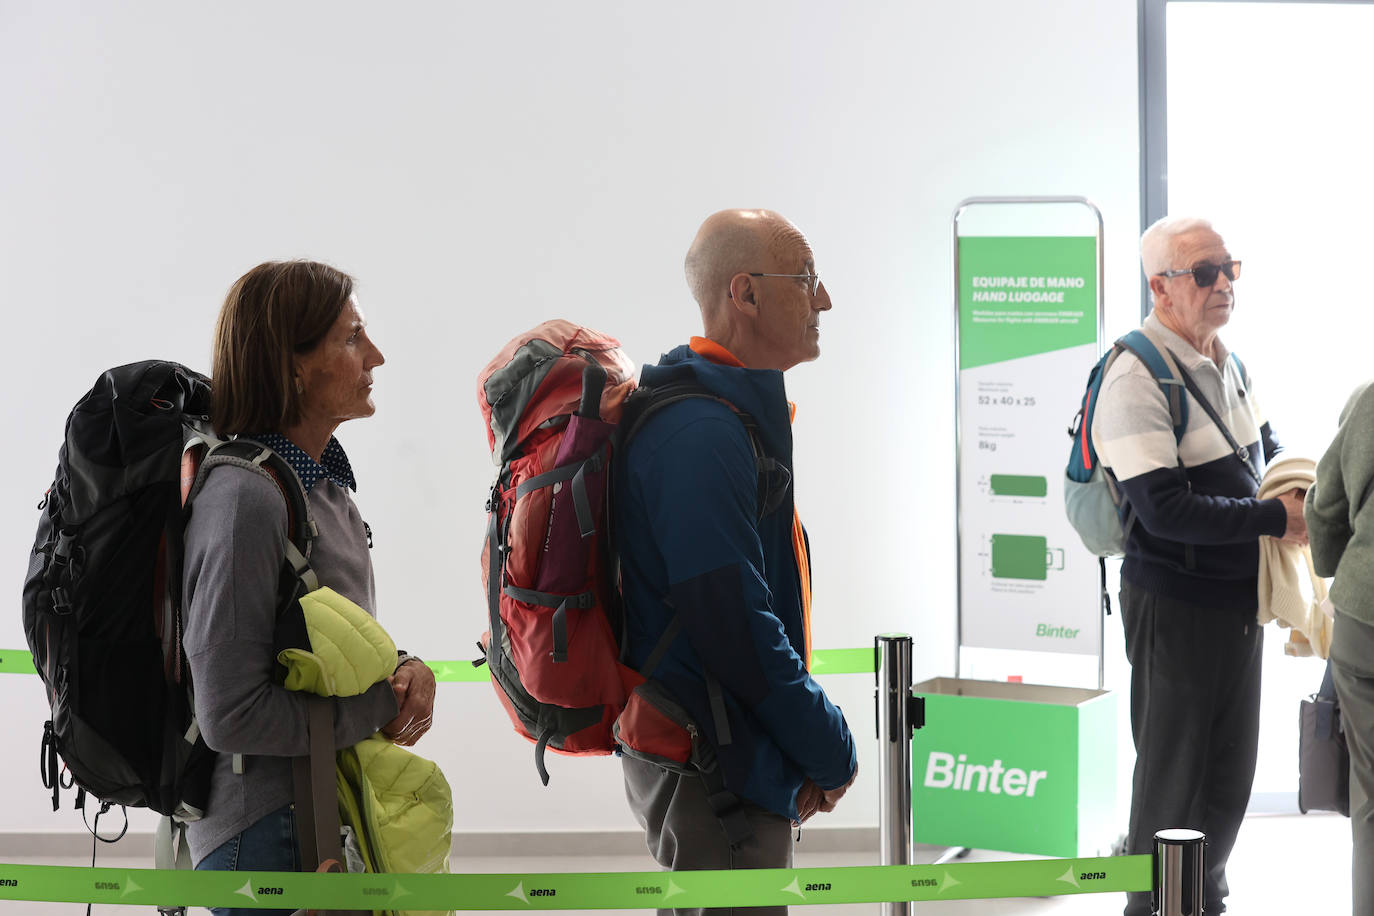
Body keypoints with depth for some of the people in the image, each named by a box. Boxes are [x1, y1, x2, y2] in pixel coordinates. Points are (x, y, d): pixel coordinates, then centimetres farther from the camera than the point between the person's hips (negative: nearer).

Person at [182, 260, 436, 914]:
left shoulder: (324, 480, 8)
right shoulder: (245, 499, -22)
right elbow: (232, 714, -24)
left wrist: (403, 670, -4)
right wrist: (383, 707, -15)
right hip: (267, 835, -9)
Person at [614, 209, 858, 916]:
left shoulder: (740, 412, 15)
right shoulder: (700, 434, -20)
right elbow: (735, 625, -24)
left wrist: (811, 744, 11)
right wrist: (829, 750, -12)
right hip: (714, 772, -11)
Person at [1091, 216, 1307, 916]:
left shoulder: (1225, 364, 9)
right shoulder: (1135, 379, -18)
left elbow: (1266, 451, 22)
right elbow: (1164, 509, -25)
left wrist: (1299, 489, -1)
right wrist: (1275, 518, -20)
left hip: (1240, 596, 8)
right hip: (1175, 603, -8)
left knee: (1230, 771, 16)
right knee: (1173, 774, 1)